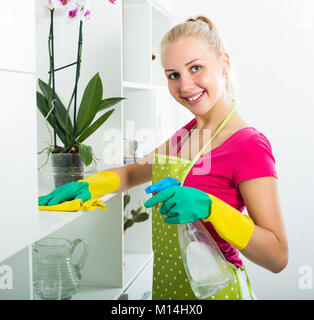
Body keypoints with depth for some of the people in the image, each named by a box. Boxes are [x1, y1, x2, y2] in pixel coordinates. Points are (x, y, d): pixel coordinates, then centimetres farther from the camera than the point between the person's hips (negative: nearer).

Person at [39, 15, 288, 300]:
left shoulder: (249, 145, -20)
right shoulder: (188, 133, 5)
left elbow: (278, 257, -21)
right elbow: (133, 172, 16)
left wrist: (208, 207, -33)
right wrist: (88, 186, -4)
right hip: (169, 284, 7)